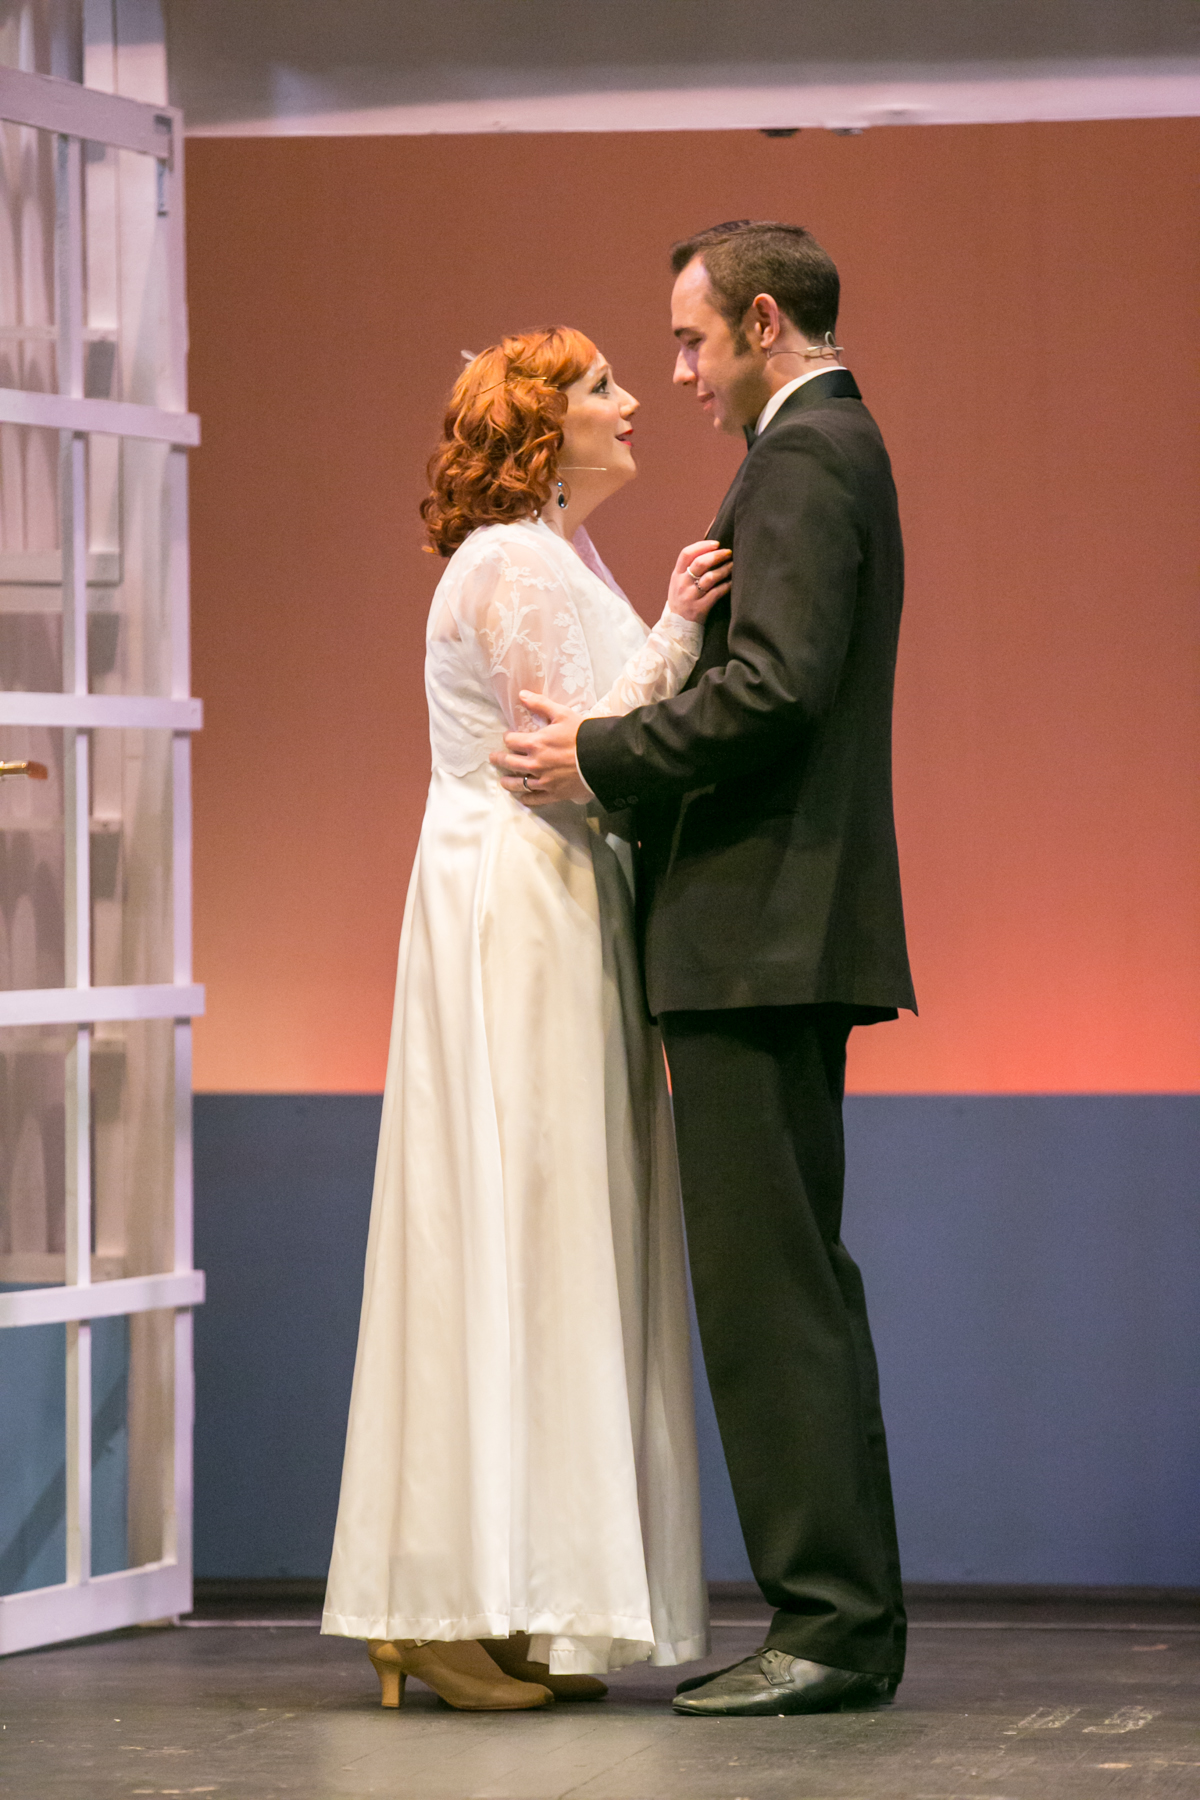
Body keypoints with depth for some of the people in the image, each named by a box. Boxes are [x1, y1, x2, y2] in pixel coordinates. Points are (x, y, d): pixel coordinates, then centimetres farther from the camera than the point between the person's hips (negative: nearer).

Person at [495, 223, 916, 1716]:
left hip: (759, 934, -11)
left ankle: (827, 1622, -8)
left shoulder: (803, 456, -12)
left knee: (770, 1284, -9)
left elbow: (780, 681, -23)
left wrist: (604, 757, -16)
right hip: (786, 929, 11)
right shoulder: (835, 448, 21)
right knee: (795, 1281, 12)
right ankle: (843, 1613, 15)